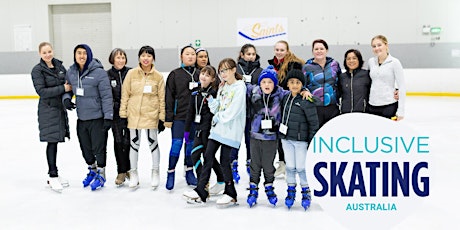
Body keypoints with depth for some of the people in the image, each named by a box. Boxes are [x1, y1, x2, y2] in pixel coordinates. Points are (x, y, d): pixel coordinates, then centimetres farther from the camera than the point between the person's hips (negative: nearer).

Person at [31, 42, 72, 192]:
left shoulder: (59, 66, 9)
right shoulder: (37, 70, -7)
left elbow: (67, 84, 19)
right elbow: (41, 91, -17)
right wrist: (63, 88, -19)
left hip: (60, 108, 6)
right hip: (48, 110, -5)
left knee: (55, 141, 11)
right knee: (52, 141, -4)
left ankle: (54, 174, 20)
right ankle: (52, 176, 4)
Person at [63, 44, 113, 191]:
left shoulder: (99, 72, -14)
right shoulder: (71, 72, 3)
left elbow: (106, 96, -14)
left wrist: (108, 116, -16)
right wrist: (66, 98, -4)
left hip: (97, 118, -6)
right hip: (81, 118, 6)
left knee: (99, 147, 5)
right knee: (85, 147, 18)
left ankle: (101, 174, 24)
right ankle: (92, 171, 40)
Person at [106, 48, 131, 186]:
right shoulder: (107, 75, 2)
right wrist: (113, 104, -9)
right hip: (115, 114, 1)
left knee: (128, 142, 2)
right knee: (118, 142, 3)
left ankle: (129, 169, 20)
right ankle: (121, 172, 12)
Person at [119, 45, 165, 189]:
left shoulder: (158, 76, -2)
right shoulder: (131, 74, -1)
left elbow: (162, 98, 1)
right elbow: (125, 95, 2)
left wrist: (162, 118, -2)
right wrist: (123, 114, -1)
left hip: (151, 115, -1)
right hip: (134, 114, 1)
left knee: (153, 143, 8)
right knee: (134, 143, 10)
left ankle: (155, 172, 23)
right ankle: (133, 173, 24)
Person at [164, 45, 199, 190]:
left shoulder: (199, 74, 8)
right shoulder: (175, 74, 1)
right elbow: (169, 97, -1)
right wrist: (168, 118, -5)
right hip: (179, 116, -2)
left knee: (191, 144, 9)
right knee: (176, 144, -3)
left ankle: (189, 172, 23)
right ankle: (171, 174, 9)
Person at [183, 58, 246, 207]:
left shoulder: (240, 87, -9)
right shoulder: (222, 87, 16)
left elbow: (232, 112, -17)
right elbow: (216, 109, 14)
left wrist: (218, 117, -5)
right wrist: (210, 98, -1)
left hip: (230, 130, -7)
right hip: (217, 127, 7)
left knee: (224, 161, -3)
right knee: (208, 157, 3)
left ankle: (230, 195, 13)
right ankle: (200, 192, 8)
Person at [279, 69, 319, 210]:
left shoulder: (306, 102, -13)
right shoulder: (285, 98, 5)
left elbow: (314, 123, -10)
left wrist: (312, 141, -9)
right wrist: (281, 134, 15)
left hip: (301, 140, -5)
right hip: (286, 139, 5)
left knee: (301, 168, 1)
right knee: (290, 167, 11)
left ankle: (306, 193, 20)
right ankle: (291, 191, 25)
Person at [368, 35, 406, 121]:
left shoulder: (394, 62, -6)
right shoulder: (371, 61, 7)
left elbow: (402, 87, -7)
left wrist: (400, 111, -11)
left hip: (389, 106, -4)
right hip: (372, 106, 4)